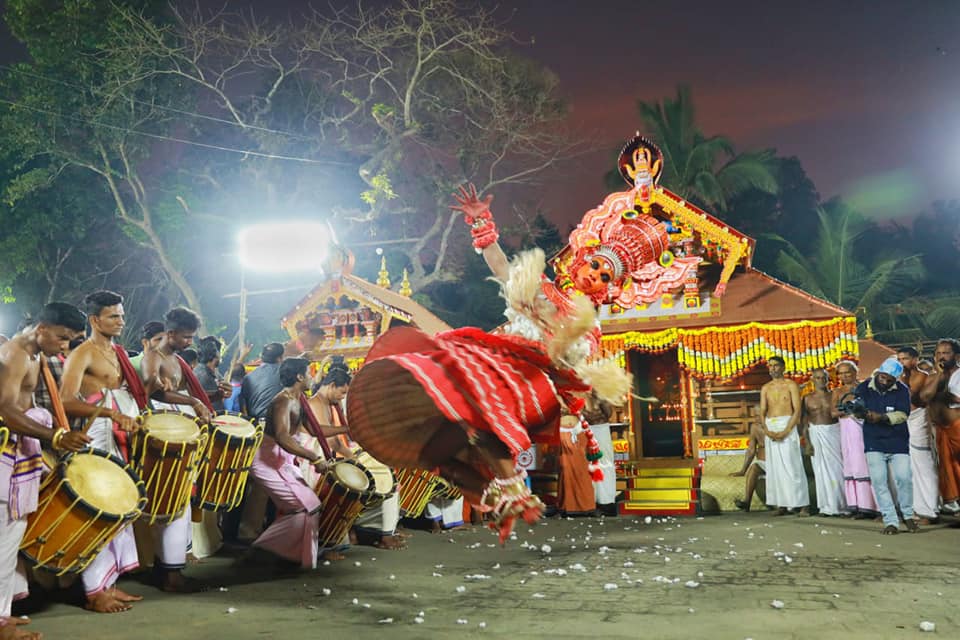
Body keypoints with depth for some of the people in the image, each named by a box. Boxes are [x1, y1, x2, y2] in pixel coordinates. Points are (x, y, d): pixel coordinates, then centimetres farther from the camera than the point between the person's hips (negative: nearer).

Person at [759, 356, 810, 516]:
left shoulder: (791, 385, 2)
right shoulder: (765, 388, 15)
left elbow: (797, 410, -6)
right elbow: (762, 412, 10)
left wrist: (786, 431, -16)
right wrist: (766, 430, -8)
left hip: (788, 426, -4)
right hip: (771, 428, 4)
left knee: (792, 466, -8)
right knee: (775, 467, 2)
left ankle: (803, 504, -5)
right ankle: (782, 504, 4)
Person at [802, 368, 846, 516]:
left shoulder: (833, 396, 6)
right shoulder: (808, 398, 6)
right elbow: (804, 422, 4)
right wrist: (807, 442, -3)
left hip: (834, 432, 0)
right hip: (816, 434, 0)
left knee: (837, 468, -1)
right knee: (822, 471, 2)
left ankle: (841, 504, 8)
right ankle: (827, 506, 7)